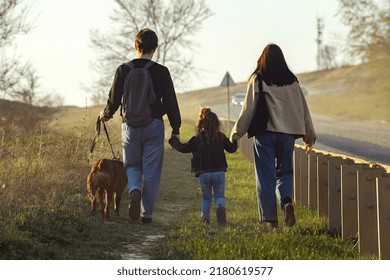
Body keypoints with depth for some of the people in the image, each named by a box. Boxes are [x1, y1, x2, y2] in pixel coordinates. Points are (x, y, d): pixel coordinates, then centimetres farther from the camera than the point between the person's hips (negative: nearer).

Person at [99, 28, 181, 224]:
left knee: (132, 165, 17)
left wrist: (105, 115, 22)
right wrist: (176, 129, 7)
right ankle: (147, 214, 6)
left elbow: (114, 100, 1)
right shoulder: (161, 72, -5)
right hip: (154, 126, -1)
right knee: (151, 172, 6)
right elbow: (171, 102, -4)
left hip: (130, 126, 1)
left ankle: (135, 190, -14)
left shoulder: (123, 70, -2)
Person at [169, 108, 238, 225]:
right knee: (219, 196, 10)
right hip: (219, 172, 1)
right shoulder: (221, 137, 3)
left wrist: (174, 141, 22)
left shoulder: (197, 139, -3)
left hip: (203, 174, -1)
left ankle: (205, 217, 10)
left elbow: (183, 148, 5)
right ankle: (221, 207, -20)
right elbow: (232, 148, 13)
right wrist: (234, 139, 33)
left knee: (206, 197, 16)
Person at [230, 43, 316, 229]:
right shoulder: (292, 81, 7)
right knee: (284, 171, 14)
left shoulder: (257, 80, -3)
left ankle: (270, 218, 0)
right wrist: (309, 136, 20)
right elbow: (303, 110, 12)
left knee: (266, 176, 3)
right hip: (287, 133, 3)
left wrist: (236, 133, 4)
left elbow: (248, 109, -4)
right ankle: (287, 201, -14)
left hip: (264, 133, -3)